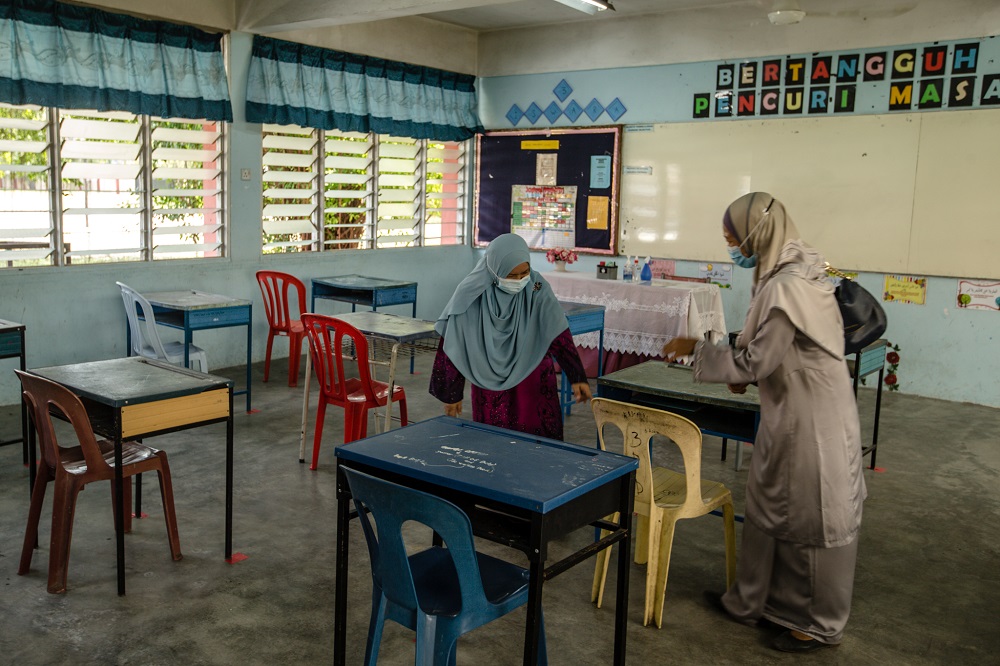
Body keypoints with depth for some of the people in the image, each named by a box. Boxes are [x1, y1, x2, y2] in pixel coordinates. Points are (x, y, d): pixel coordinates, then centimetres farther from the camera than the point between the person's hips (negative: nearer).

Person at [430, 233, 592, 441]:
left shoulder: (537, 289, -13)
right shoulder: (471, 295, -15)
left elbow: (559, 336, -13)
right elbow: (454, 346, -8)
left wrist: (577, 377, -20)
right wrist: (451, 393, -4)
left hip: (533, 382, 1)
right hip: (490, 385, 0)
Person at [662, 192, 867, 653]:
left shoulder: (786, 287, -25)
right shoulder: (795, 272, 6)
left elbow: (756, 360, -20)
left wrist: (696, 350, -12)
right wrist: (746, 373, 9)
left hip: (809, 421, -9)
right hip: (791, 413, 10)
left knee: (813, 520, 7)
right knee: (768, 509, 18)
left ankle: (820, 624, 25)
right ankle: (751, 601, 33)